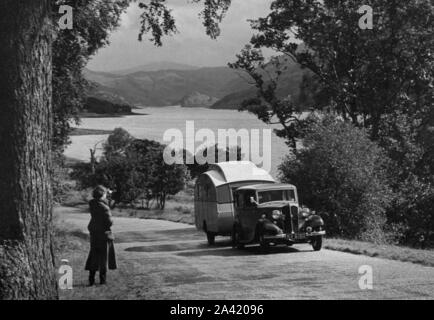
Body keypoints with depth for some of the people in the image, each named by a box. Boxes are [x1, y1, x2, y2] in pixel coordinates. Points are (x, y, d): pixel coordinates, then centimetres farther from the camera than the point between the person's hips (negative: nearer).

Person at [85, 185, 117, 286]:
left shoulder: (92, 205, -1)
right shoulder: (104, 207, -20)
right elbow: (109, 222, -21)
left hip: (94, 233, 6)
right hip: (104, 233, -6)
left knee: (93, 255, 12)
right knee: (104, 256, 5)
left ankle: (91, 278, 10)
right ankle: (102, 279, 11)